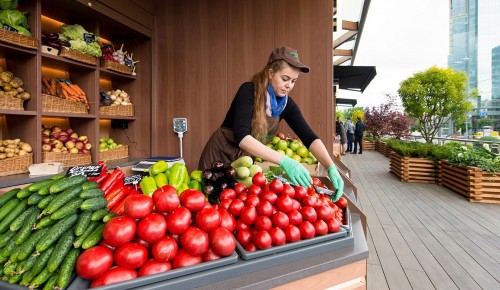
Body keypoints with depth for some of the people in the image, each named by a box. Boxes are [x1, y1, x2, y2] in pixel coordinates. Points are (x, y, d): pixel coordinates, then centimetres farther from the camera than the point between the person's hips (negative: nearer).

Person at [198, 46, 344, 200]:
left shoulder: (286, 103, -7)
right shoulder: (249, 91, -23)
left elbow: (309, 137, -14)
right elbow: (241, 136, -36)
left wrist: (331, 167, -30)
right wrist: (284, 161, -45)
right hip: (220, 155, -4)